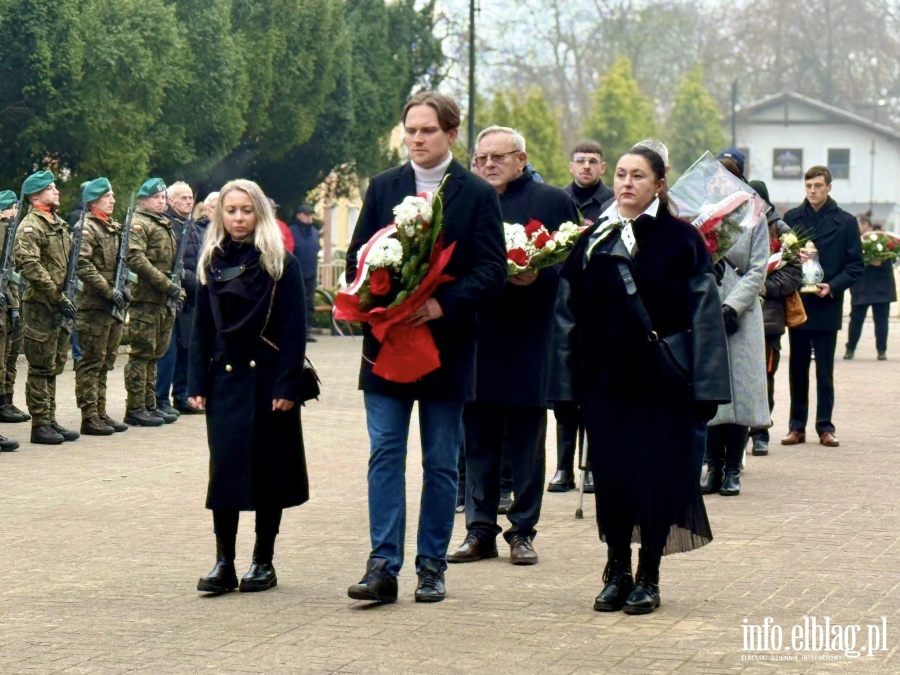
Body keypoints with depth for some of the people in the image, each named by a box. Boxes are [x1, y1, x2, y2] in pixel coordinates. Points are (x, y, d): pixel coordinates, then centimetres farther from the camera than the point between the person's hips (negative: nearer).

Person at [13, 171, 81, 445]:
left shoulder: (59, 224, 16)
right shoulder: (30, 227, -12)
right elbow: (30, 266, -23)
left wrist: (68, 297, 11)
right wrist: (58, 297, -23)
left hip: (60, 307, 8)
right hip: (41, 308, -8)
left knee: (54, 367, 13)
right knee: (41, 368, -4)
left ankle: (50, 421, 19)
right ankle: (39, 425, 1)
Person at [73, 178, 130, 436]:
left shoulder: (114, 228, 17)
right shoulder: (86, 228, -10)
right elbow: (83, 266, -20)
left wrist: (123, 288, 10)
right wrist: (109, 291, -20)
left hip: (115, 307, 9)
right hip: (94, 305, -9)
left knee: (105, 363, 13)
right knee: (91, 363, -5)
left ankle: (100, 412, 19)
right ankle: (89, 417, -3)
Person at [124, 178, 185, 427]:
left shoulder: (166, 226, 21)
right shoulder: (138, 224, -8)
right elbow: (136, 259, -21)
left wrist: (177, 290, 15)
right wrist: (167, 285, -22)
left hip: (165, 301, 9)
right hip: (146, 300, -9)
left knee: (155, 354, 13)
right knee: (142, 354, -6)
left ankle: (149, 405, 19)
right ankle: (135, 409, -4)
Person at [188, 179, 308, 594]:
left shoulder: (281, 264, -3)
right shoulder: (211, 264, 8)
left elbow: (294, 329, -7)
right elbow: (202, 328, 10)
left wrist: (287, 386, -13)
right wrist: (197, 383, 3)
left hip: (267, 379, -3)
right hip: (225, 377, 3)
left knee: (268, 468, 3)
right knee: (224, 467, -1)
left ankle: (263, 561, 12)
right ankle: (224, 561, 3)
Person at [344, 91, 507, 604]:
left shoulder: (478, 195, 0)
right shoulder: (383, 188, 9)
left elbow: (493, 271, -6)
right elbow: (357, 258, 9)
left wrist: (443, 304, -20)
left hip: (447, 343, -2)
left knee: (441, 462, 5)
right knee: (385, 455, -3)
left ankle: (432, 567, 12)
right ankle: (384, 566, -4)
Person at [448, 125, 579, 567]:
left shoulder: (553, 202, 3)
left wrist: (537, 275, -18)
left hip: (529, 343, -3)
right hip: (476, 340, 3)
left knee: (526, 441, 4)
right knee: (478, 441, 6)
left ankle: (523, 531, 11)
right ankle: (480, 531, 13)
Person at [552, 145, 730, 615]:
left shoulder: (681, 240, -2)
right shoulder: (592, 241, 7)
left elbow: (704, 314, -5)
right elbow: (568, 314, 7)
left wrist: (705, 385, -11)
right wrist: (566, 382, 1)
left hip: (662, 379, -2)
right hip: (605, 377, 2)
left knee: (657, 476, 1)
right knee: (611, 476, 4)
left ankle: (648, 577, 13)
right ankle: (617, 572, 17)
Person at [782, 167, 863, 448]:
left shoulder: (845, 222, 1)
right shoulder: (791, 218, 7)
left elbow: (855, 266, 1)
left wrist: (832, 286, -13)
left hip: (827, 306, -2)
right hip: (796, 305, 2)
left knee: (825, 370, 3)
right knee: (797, 369, 6)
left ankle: (825, 427, 8)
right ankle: (797, 426, 11)